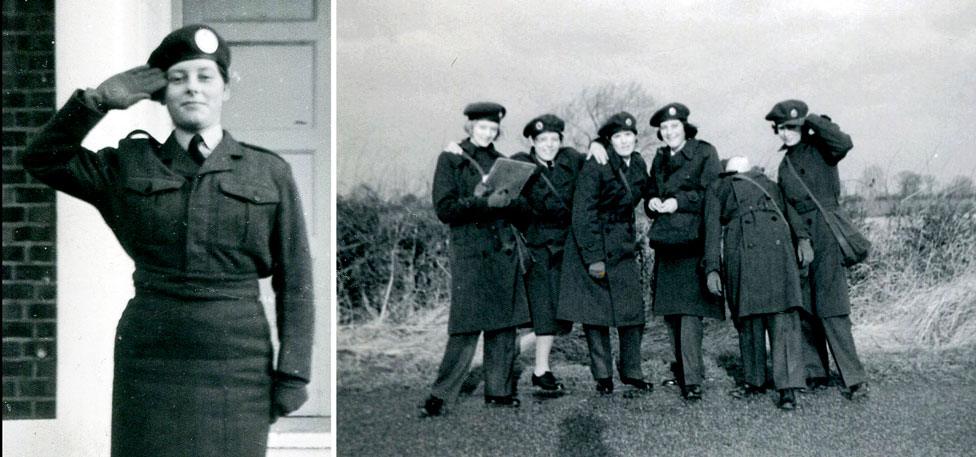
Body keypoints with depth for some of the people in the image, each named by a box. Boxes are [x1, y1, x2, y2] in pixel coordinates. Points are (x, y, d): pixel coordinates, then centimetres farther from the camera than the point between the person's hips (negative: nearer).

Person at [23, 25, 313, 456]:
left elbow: (294, 281, 2)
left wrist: (292, 376, -3)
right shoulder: (133, 165, 8)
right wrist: (101, 98, 1)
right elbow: (42, 159, 10)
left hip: (236, 367, -1)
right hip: (150, 363, 1)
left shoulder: (270, 173, 2)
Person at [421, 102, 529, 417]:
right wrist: (484, 202, -17)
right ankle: (440, 395, -2)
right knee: (467, 325, -10)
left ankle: (498, 390, 15)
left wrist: (508, 201, -5)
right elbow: (445, 209, -7)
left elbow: (517, 212, 17)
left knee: (505, 324, 5)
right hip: (470, 252, -5)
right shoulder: (451, 160, 3)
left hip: (505, 252, 5)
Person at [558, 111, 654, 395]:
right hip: (593, 246, -6)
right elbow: (583, 214, -17)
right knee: (595, 310, -1)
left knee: (633, 309, 3)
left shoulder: (638, 165, 7)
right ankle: (602, 375, 10)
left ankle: (631, 371, 16)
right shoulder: (595, 167, -14)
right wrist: (593, 258, -21)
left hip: (624, 248, 6)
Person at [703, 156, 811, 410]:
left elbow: (712, 229, 13)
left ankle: (755, 381, 11)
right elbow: (791, 210, 15)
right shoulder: (769, 184, 33)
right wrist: (803, 238, 3)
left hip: (741, 246, -2)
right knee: (782, 315, -4)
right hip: (776, 240, 2)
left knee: (748, 316, 7)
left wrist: (712, 269, 7)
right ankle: (788, 387, -7)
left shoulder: (717, 188, 26)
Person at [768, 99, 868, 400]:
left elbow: (845, 144, -24)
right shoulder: (785, 163, 18)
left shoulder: (820, 148, -1)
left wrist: (813, 120, -14)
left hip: (825, 232, -7)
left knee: (830, 309, -13)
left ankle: (855, 379, -9)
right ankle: (815, 373, 15)